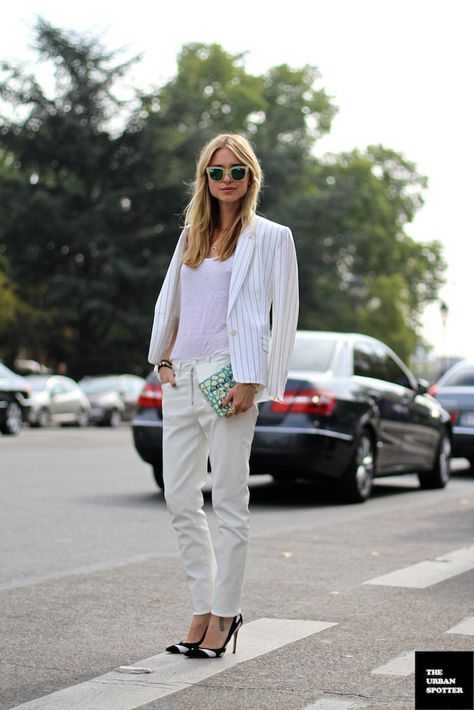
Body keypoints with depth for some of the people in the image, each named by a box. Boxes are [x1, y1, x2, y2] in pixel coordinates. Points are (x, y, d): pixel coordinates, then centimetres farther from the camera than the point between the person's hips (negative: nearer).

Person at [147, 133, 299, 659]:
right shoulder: (191, 236, 17)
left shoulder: (270, 237, 1)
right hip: (181, 379, 6)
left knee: (229, 501, -1)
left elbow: (284, 315, -5)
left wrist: (251, 381, -13)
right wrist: (163, 358, 8)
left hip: (228, 377, -6)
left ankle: (224, 615, 8)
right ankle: (202, 610, 16)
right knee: (180, 500, 5)